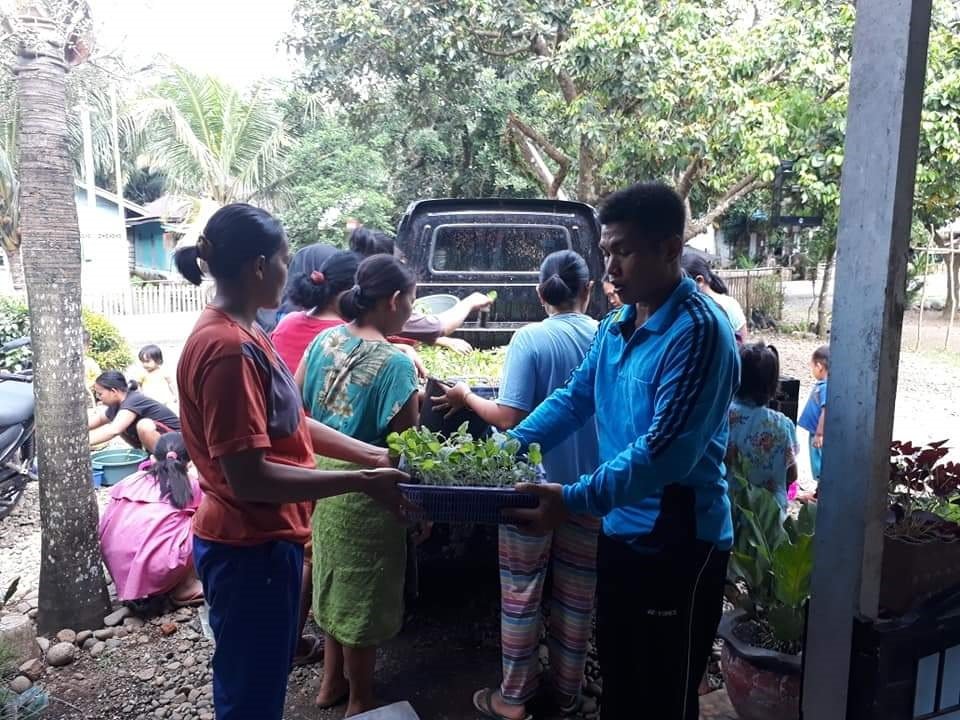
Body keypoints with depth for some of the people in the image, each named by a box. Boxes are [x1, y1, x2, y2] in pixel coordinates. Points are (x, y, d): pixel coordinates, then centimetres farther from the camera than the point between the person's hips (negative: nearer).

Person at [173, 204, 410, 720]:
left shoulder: (239, 334, 6)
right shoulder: (229, 348, -25)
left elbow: (291, 425, 10)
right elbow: (249, 478, -28)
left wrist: (373, 455, 5)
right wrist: (362, 482, -24)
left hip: (263, 541, 10)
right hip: (250, 550, -10)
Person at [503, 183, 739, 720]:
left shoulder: (699, 331, -21)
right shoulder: (616, 326, 6)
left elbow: (666, 451, -28)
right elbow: (573, 400, 11)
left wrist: (573, 501, -33)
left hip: (679, 544, -8)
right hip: (621, 532, 8)